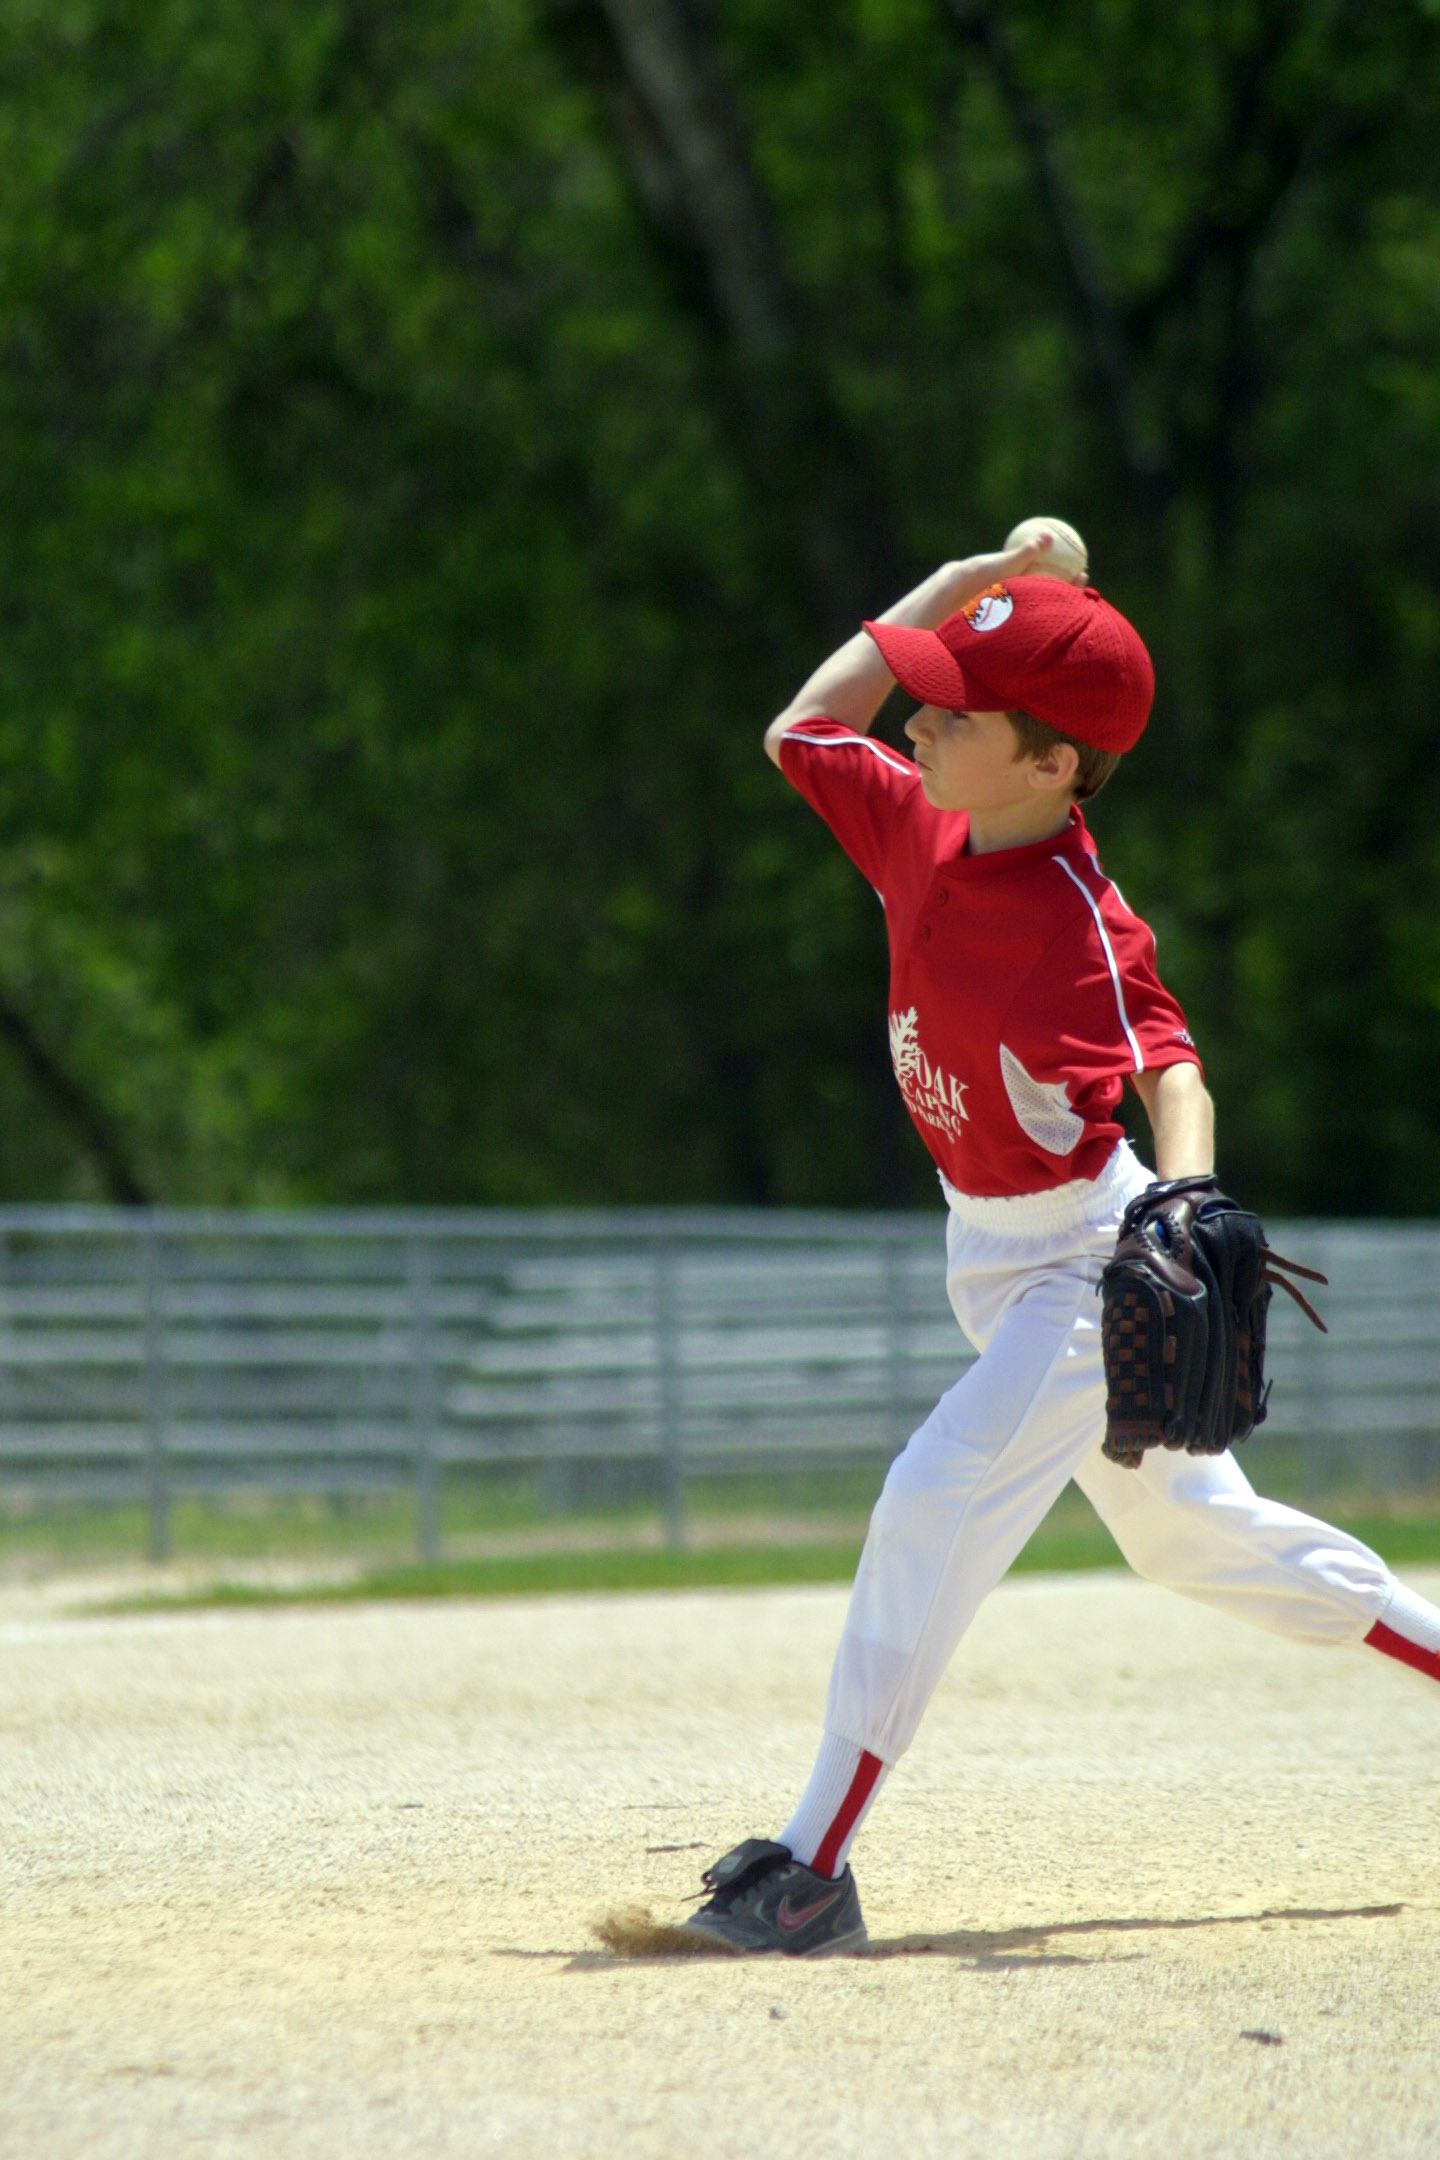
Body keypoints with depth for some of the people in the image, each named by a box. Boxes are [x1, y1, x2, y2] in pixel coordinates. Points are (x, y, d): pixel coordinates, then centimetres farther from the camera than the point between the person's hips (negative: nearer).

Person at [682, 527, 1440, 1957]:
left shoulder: (1078, 924, -26)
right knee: (1186, 1533, 19)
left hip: (1088, 1259, -9)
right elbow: (802, 729, 9)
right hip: (993, 1257, 9)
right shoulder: (923, 833, -5)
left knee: (940, 1497, -21)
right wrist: (966, 583, 1)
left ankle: (814, 1869, -23)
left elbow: (1171, 1072, -33)